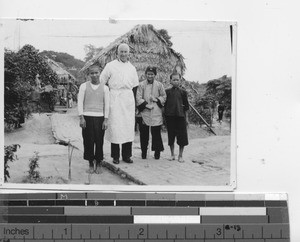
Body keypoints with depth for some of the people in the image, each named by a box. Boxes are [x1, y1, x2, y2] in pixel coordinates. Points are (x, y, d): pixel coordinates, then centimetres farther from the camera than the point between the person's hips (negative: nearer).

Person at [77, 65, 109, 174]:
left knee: (99, 141, 0)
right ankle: (91, 164, 12)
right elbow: (80, 102, 2)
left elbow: (106, 105, 6)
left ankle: (98, 164, 12)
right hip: (87, 117, -1)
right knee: (88, 141, 0)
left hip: (99, 117, 1)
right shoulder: (84, 86, 4)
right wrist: (81, 118, -5)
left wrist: (106, 120, 0)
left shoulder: (104, 88, 7)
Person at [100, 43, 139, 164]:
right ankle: (115, 156, 0)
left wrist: (136, 103, 15)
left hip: (128, 98, 4)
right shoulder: (110, 66, 3)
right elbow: (102, 82, 5)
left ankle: (127, 155, 9)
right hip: (114, 98, -3)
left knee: (129, 127, 2)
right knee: (115, 126, -6)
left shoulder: (132, 68, 14)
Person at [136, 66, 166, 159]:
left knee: (156, 132, 1)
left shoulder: (159, 85, 6)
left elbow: (164, 96, 11)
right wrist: (146, 105, -12)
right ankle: (144, 151, 15)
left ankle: (157, 151, 12)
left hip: (156, 113, 0)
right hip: (144, 112, 0)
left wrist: (157, 99, -7)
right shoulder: (141, 85, 3)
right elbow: (138, 98, -1)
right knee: (144, 132, 4)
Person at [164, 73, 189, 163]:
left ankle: (180, 156, 9)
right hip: (170, 116, 0)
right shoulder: (167, 92, 6)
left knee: (182, 136, -2)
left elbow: (186, 106, 9)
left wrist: (186, 118, 6)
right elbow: (165, 105, 9)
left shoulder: (183, 92, 6)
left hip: (180, 116, 0)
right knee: (171, 136, 6)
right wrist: (165, 115, 3)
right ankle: (172, 154, 18)